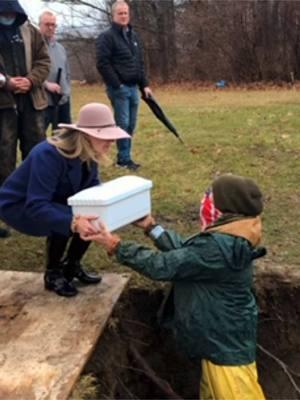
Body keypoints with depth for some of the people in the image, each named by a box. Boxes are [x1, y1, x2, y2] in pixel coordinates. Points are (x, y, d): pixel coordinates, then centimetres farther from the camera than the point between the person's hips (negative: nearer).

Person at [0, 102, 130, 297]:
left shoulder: (89, 153, -12)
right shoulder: (48, 155, -35)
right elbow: (36, 206, -42)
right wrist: (72, 223, -55)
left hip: (55, 202, 8)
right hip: (18, 206, -7)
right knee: (64, 222, -33)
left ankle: (72, 265, 11)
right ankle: (53, 274, -6)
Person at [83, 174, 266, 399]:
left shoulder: (219, 247, -33)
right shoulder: (229, 238, -1)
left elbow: (163, 266, -27)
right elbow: (184, 250, 9)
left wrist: (117, 247, -19)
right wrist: (151, 226, 13)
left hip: (227, 343, -9)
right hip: (220, 336, 9)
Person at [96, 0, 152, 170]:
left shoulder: (134, 36, 17)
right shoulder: (107, 37, -6)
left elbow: (141, 63, 20)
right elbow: (103, 64, -14)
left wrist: (144, 85, 11)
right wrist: (117, 85, -17)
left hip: (134, 87, 7)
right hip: (119, 88, -7)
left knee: (131, 125, 8)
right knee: (123, 124, -6)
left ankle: (124, 156, 17)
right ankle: (125, 159, 2)